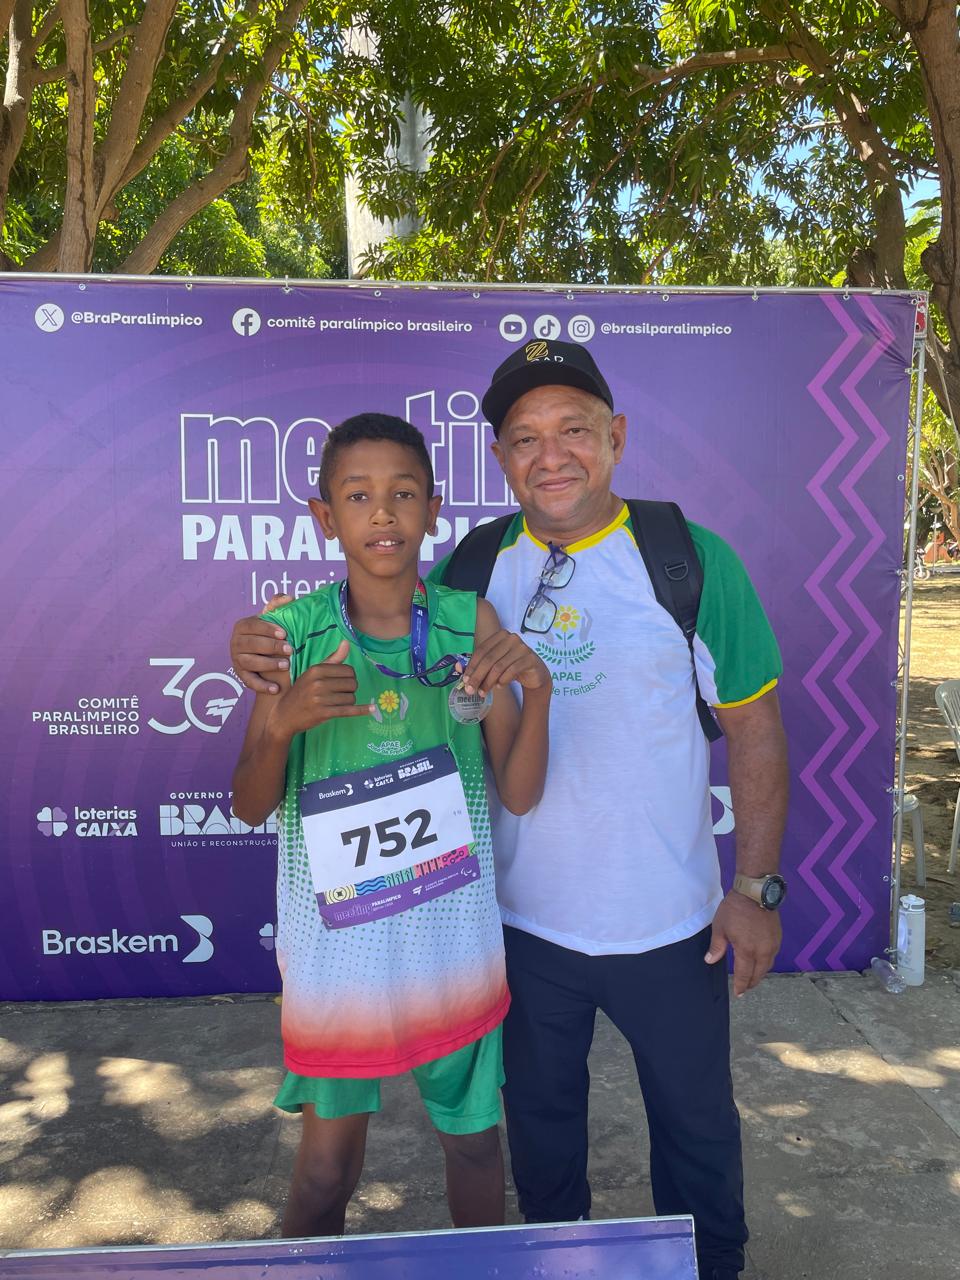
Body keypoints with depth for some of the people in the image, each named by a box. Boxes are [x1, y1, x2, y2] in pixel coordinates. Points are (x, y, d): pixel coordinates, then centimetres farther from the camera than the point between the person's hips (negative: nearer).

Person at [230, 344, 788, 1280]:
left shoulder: (691, 560, -11)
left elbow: (753, 727, -7)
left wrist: (755, 888, -8)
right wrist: (269, 648, -18)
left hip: (669, 924, -2)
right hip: (522, 921, 3)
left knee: (696, 1124, 22)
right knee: (540, 1122, 25)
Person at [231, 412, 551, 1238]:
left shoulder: (471, 623, -8)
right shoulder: (292, 634, -9)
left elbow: (519, 796, -5)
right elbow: (250, 808, -3)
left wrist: (537, 691, -21)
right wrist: (281, 724, -21)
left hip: (455, 935, 1)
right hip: (335, 942, -1)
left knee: (473, 1135, 20)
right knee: (328, 1160, 15)